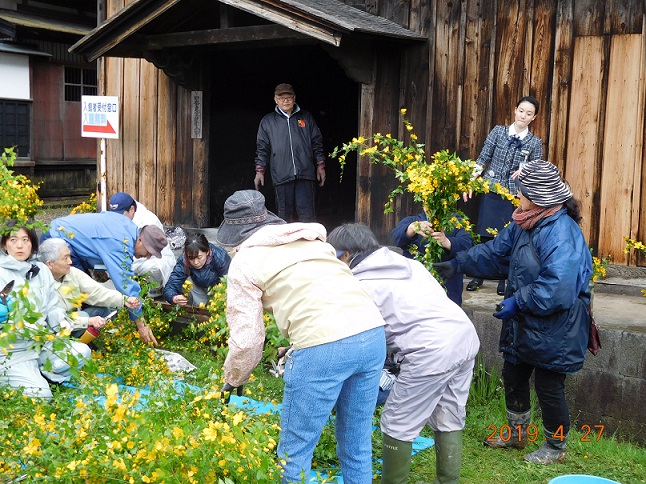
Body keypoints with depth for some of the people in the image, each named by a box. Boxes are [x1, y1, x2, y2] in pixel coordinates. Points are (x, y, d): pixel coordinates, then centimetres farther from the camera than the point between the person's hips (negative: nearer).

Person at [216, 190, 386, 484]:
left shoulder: (245, 260, 11)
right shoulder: (311, 238, 27)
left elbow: (247, 338, 7)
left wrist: (232, 380, 25)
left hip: (323, 345, -6)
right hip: (373, 332, 7)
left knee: (294, 452, 9)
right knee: (357, 442, 20)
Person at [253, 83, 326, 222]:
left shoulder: (306, 118, 14)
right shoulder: (268, 121, 12)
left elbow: (317, 143, 14)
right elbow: (262, 148, 11)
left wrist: (320, 166, 8)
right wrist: (259, 171, 4)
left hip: (305, 174, 0)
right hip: (281, 175, 0)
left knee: (307, 213, -5)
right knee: (284, 213, 2)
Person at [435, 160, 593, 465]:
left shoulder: (562, 233, -28)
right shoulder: (525, 224, 3)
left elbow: (557, 288, -35)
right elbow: (495, 252, 15)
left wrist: (517, 302, -26)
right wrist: (458, 264, 13)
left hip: (553, 330, -10)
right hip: (523, 323, 10)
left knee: (549, 386, 5)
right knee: (513, 376, 21)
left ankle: (556, 448, 27)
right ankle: (517, 434, 42)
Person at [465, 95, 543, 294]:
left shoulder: (535, 142, 1)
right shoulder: (498, 131, 2)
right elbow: (482, 159, 4)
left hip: (514, 196, -1)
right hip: (491, 191, 1)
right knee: (484, 235, 4)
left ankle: (503, 280, 17)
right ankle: (478, 276, 16)